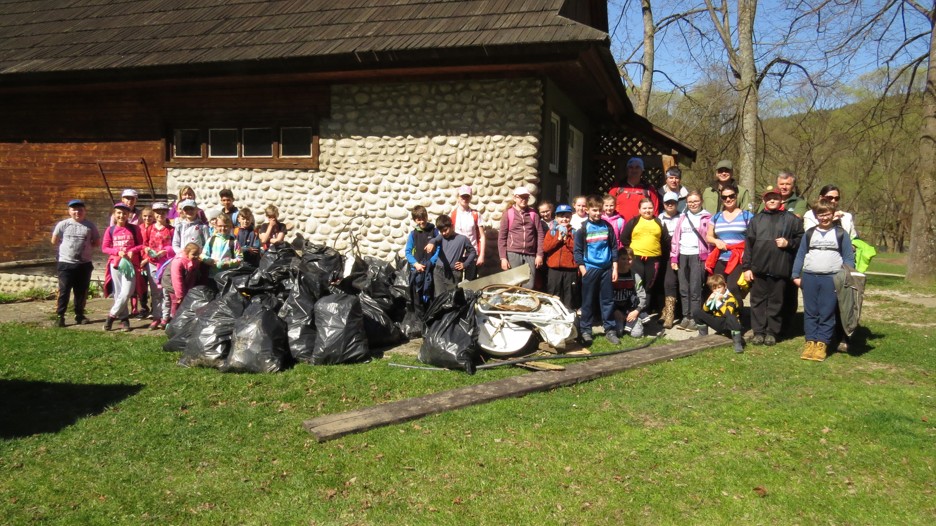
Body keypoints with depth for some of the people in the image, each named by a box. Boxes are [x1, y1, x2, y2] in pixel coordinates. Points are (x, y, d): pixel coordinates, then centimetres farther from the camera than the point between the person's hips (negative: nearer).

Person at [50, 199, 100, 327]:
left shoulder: (90, 225, 2)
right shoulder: (63, 224, -1)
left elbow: (97, 242, 11)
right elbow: (54, 241, 9)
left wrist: (86, 246, 2)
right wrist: (66, 246, 7)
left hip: (84, 264, 2)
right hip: (66, 264, -2)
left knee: (82, 291, 9)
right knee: (64, 291, 0)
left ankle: (79, 315, 20)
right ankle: (59, 316, 6)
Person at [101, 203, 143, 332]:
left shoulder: (134, 229, 3)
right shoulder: (110, 230, 5)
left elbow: (142, 244, 6)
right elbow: (104, 248, 6)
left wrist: (132, 251, -12)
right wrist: (117, 251, -10)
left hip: (130, 263, -1)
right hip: (115, 263, 1)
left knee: (126, 292, -11)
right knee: (118, 293, 4)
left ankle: (112, 315, 4)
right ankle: (124, 319, 13)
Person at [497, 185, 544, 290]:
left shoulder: (533, 214, 10)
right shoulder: (508, 213, 4)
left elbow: (540, 234, 7)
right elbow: (502, 237, 2)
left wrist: (539, 255, 0)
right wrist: (503, 258, -5)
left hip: (530, 255, 2)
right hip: (513, 254, -2)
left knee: (529, 287, -1)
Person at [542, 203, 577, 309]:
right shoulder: (551, 231, 7)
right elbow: (545, 248, -5)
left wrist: (566, 238, -9)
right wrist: (559, 238, -10)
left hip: (570, 269, 0)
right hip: (554, 269, 0)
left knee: (569, 297, 6)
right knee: (553, 297, 5)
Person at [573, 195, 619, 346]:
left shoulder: (607, 227, 6)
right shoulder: (583, 229, -1)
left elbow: (614, 247, 9)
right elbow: (577, 250, -1)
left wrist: (615, 268, 4)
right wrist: (582, 269, -8)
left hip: (606, 268, 2)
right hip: (590, 269, -2)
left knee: (608, 300, 6)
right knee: (588, 301, 4)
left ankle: (610, 330, 13)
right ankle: (585, 331, 10)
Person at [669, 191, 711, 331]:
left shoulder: (707, 217, 1)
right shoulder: (682, 217, 13)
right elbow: (676, 238, 11)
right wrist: (673, 258, 5)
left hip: (698, 256, -4)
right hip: (682, 256, 4)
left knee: (695, 289, -6)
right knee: (683, 288, 7)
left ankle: (694, 319, 0)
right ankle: (685, 317, 14)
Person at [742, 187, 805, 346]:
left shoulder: (791, 219, 6)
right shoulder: (756, 220, 12)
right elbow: (748, 244, 7)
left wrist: (789, 243, -11)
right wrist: (747, 267, 1)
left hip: (780, 269, -2)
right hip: (759, 268, 2)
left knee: (776, 301, 5)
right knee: (758, 300, 5)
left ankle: (772, 332, 14)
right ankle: (759, 332, 12)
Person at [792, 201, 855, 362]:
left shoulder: (841, 234, 4)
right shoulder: (809, 234, 10)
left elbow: (848, 257, 4)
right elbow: (800, 255, 11)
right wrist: (796, 275, 6)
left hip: (831, 278, -2)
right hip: (809, 277, 2)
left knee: (827, 313, 0)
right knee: (810, 312, 5)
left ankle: (822, 344, 5)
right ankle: (810, 341, 11)